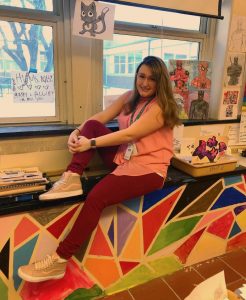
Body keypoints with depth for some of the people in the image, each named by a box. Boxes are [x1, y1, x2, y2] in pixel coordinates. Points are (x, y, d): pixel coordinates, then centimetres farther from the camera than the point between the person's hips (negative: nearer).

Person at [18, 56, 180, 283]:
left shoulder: (160, 107, -13)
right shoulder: (130, 97, 10)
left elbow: (129, 135, -20)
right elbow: (101, 117, 3)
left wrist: (91, 143, -18)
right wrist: (77, 132, -14)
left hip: (148, 169, -7)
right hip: (124, 158, 8)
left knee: (96, 197, -28)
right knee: (92, 126, -8)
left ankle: (59, 260, -18)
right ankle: (72, 179, -21)